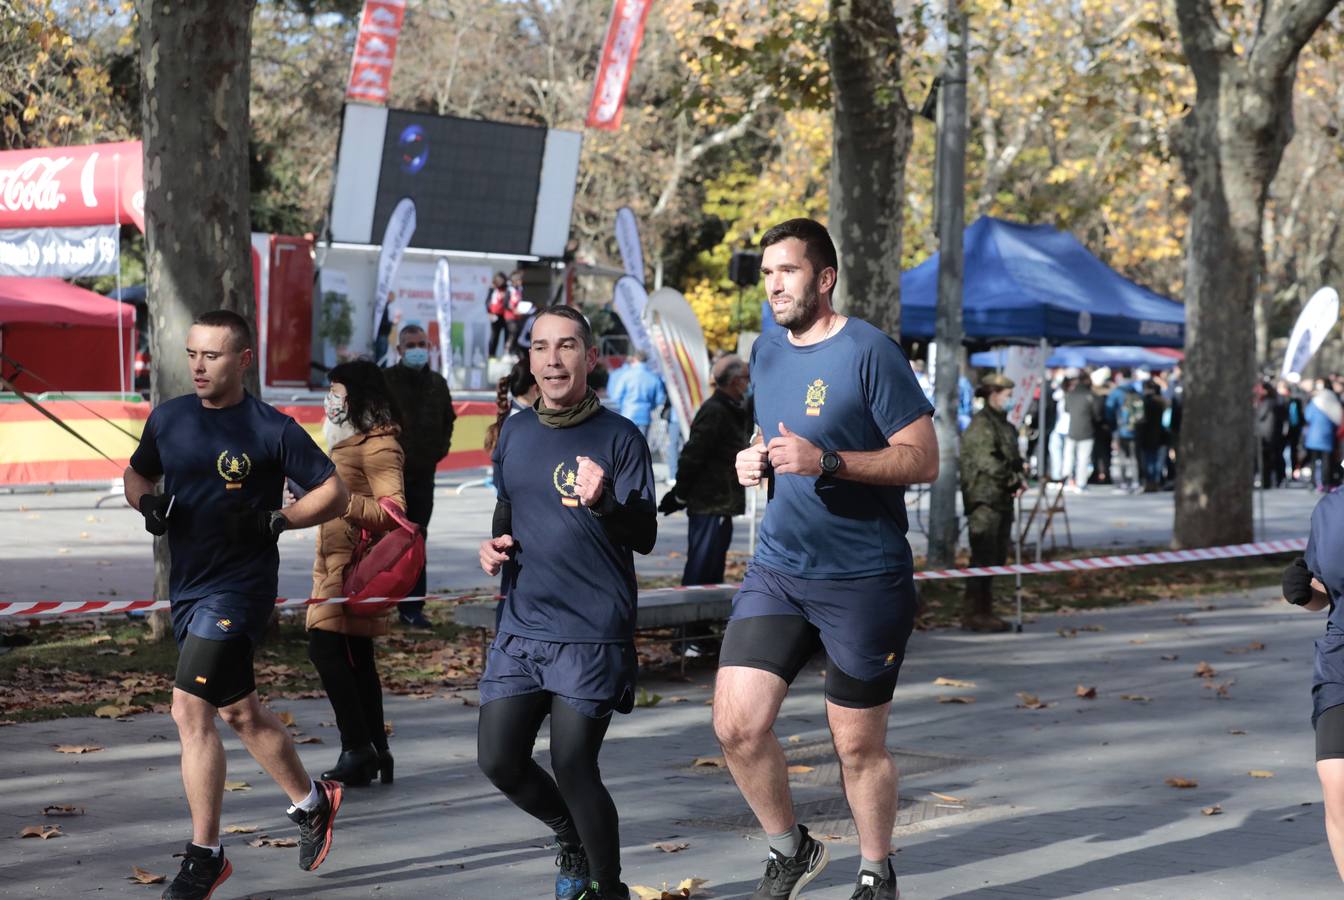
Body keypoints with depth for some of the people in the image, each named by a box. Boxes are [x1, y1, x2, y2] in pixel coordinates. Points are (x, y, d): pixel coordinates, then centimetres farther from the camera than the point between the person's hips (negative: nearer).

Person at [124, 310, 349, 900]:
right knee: (239, 712, 18)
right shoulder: (168, 418, 5)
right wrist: (147, 503, -2)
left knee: (190, 709, -15)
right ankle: (311, 802, 39)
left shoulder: (273, 430, -10)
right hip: (186, 586, 7)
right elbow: (137, 473, 21)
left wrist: (276, 521, -18)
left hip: (240, 587, -7)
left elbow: (334, 493, -5)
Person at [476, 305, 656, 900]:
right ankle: (572, 837, 33)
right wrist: (496, 543, 4)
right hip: (520, 626, 6)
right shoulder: (515, 432, 9)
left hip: (592, 633, -5)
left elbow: (645, 537, -11)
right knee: (498, 759, 4)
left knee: (572, 765, -9)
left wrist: (603, 502, -30)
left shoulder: (619, 438, -7)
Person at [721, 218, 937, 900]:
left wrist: (826, 461, -25)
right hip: (777, 569, 6)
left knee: (858, 745, 5)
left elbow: (923, 459, -14)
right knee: (736, 725, -5)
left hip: (865, 580, -5)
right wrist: (756, 462, 2)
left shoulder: (870, 352, -12)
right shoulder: (767, 351, 9)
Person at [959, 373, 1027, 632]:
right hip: (984, 501, -10)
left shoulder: (1004, 425, 19)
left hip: (1001, 501, 10)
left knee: (997, 557, 11)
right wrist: (1015, 480, -15)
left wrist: (1017, 483, 4)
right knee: (983, 558, -10)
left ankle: (984, 611, 18)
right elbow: (987, 462, -21)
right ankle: (974, 614, -7)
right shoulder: (981, 425, -12)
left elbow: (1013, 459, 23)